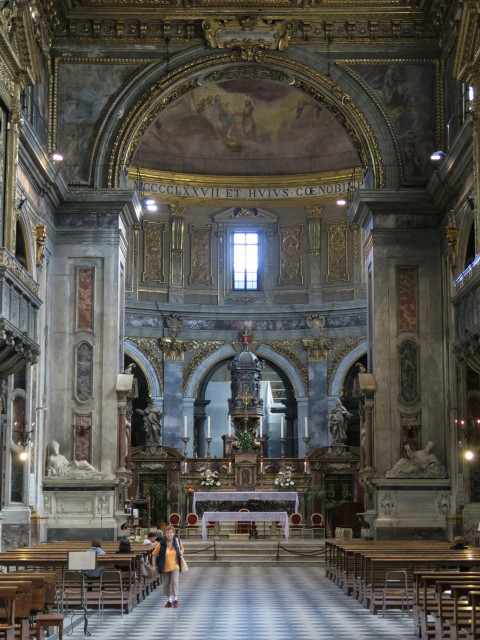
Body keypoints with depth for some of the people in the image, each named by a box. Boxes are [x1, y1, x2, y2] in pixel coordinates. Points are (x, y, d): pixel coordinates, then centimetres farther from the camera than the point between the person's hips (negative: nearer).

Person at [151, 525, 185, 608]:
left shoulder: (178, 541, -1)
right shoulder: (161, 544, -9)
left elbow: (182, 548, 22)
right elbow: (154, 555, -3)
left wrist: (181, 552, 0)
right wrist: (154, 565, -7)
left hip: (175, 566, 0)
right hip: (164, 567, 0)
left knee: (174, 582, -13)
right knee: (166, 584, 8)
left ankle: (175, 599, -2)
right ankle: (170, 599, 23)